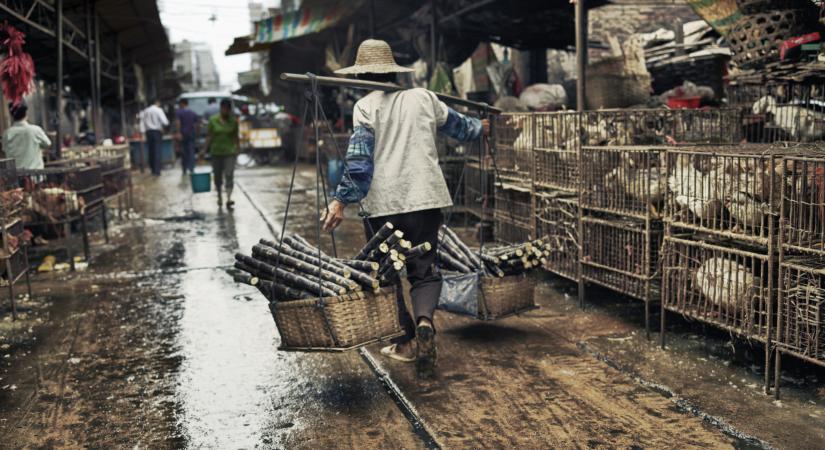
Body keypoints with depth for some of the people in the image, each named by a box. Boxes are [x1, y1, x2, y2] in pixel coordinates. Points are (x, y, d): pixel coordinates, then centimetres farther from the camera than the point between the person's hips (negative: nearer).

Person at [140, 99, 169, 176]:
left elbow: (142, 123, 6)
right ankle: (157, 171, -8)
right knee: (157, 152, -5)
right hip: (157, 132, -5)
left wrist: (143, 133, 7)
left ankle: (153, 170, 16)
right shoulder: (158, 110, -6)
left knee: (151, 151, 10)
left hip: (148, 132, 5)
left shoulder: (145, 111, 9)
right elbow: (164, 121, -13)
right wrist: (167, 123, 9)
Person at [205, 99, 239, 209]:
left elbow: (236, 136, 8)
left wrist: (237, 148, 5)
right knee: (217, 175, 11)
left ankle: (229, 199, -20)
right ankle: (219, 196, 32)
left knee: (229, 175, -13)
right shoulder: (213, 120, -2)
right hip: (216, 151, 1)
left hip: (230, 151, -1)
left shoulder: (234, 121, 1)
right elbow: (209, 136, 0)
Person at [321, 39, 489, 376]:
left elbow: (359, 159, -11)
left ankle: (407, 341, 18)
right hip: (425, 198, 3)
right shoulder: (423, 97, 11)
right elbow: (456, 124, 27)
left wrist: (341, 200, -11)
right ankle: (424, 320, -19)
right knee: (425, 269, 9)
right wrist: (480, 127, 47)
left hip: (382, 203, -3)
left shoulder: (366, 105, -1)